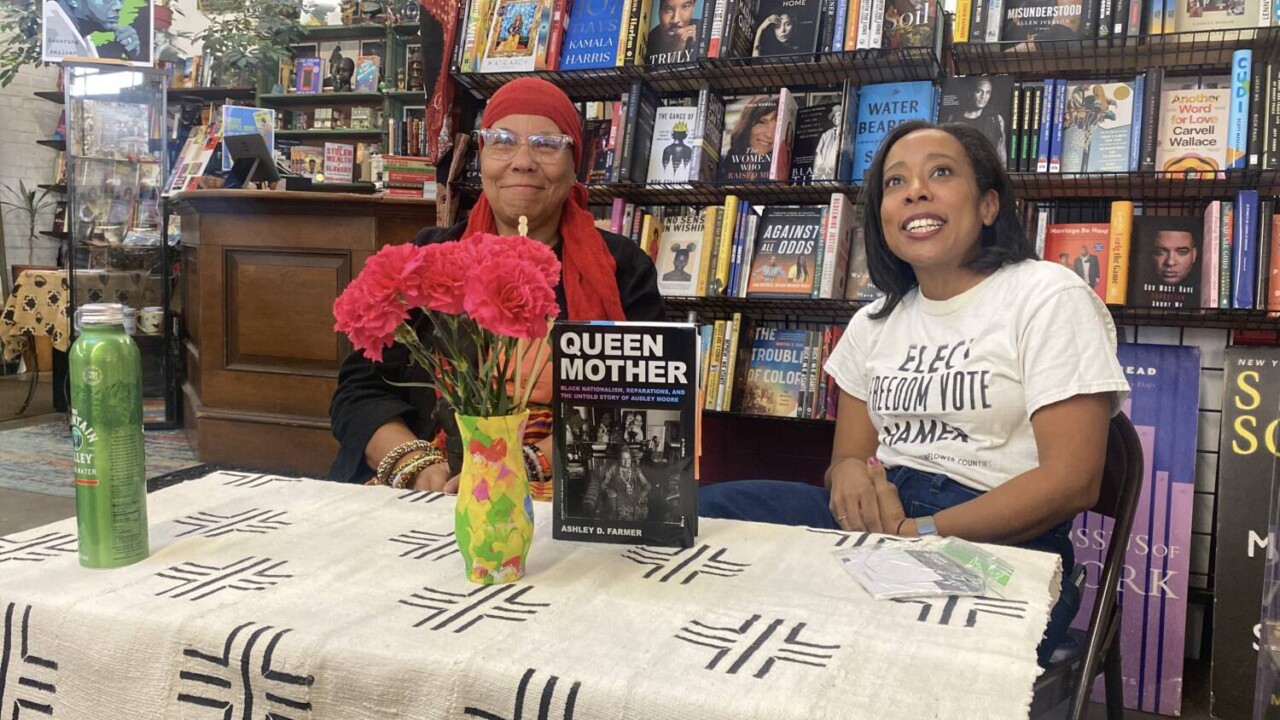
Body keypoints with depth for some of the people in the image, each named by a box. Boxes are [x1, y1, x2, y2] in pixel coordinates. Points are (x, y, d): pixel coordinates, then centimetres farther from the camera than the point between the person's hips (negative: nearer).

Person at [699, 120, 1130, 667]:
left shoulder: (1048, 297, -1)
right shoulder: (873, 324, 19)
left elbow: (1071, 481, -11)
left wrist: (916, 535, -20)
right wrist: (849, 471, -10)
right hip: (878, 517, 6)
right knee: (697, 511, -17)